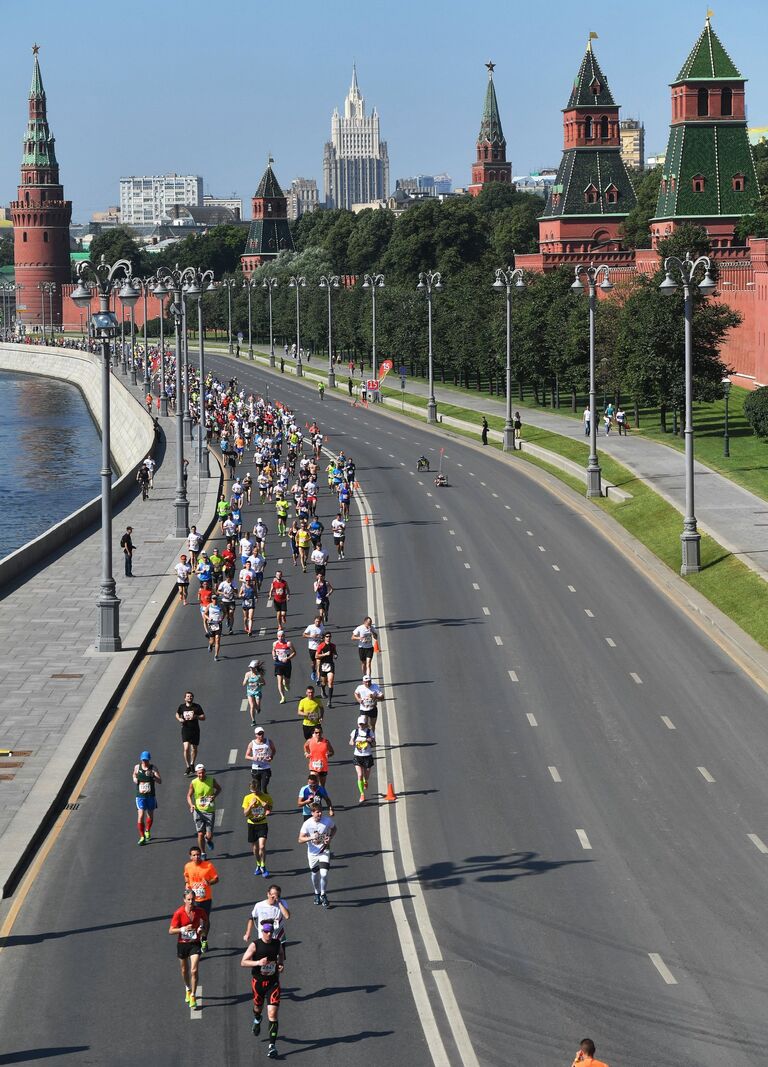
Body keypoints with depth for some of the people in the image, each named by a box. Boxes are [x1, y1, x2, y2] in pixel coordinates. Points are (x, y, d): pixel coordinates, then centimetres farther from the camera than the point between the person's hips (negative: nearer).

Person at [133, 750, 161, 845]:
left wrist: (153, 776, -30)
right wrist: (135, 779, 0)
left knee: (150, 816, 15)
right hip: (140, 796, -1)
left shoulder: (153, 768, -6)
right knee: (141, 816, -13)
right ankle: (142, 837, -8)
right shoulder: (137, 767, 0)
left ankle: (147, 831, 43)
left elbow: (160, 781, -13)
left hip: (151, 796, 1)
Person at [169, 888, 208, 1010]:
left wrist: (203, 930, -8)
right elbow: (171, 930, -11)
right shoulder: (178, 913, -14)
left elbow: (205, 920, 13)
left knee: (194, 970, -12)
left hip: (195, 944, 0)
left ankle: (193, 996, -3)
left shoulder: (199, 911, -9)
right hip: (182, 944, 1)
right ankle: (188, 990, 43)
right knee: (185, 970, 17)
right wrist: (183, 929, -27)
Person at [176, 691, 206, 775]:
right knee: (186, 748, -15)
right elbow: (177, 714, 21)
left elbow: (203, 718, -2)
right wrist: (179, 719, -1)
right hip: (185, 730, 0)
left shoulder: (197, 707, -2)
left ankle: (192, 764, 34)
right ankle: (187, 766, -5)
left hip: (195, 730, 0)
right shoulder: (182, 707, 2)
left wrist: (195, 716, -19)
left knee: (194, 749, 11)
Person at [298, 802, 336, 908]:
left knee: (324, 874, -14)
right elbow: (300, 840, -14)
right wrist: (311, 838, -32)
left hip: (324, 851, -1)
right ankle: (317, 893, 40)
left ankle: (323, 895, 9)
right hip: (313, 852, 1)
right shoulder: (307, 824, -17)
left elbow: (334, 829, 9)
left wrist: (330, 838, -10)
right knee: (315, 875, 13)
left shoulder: (327, 820, -13)